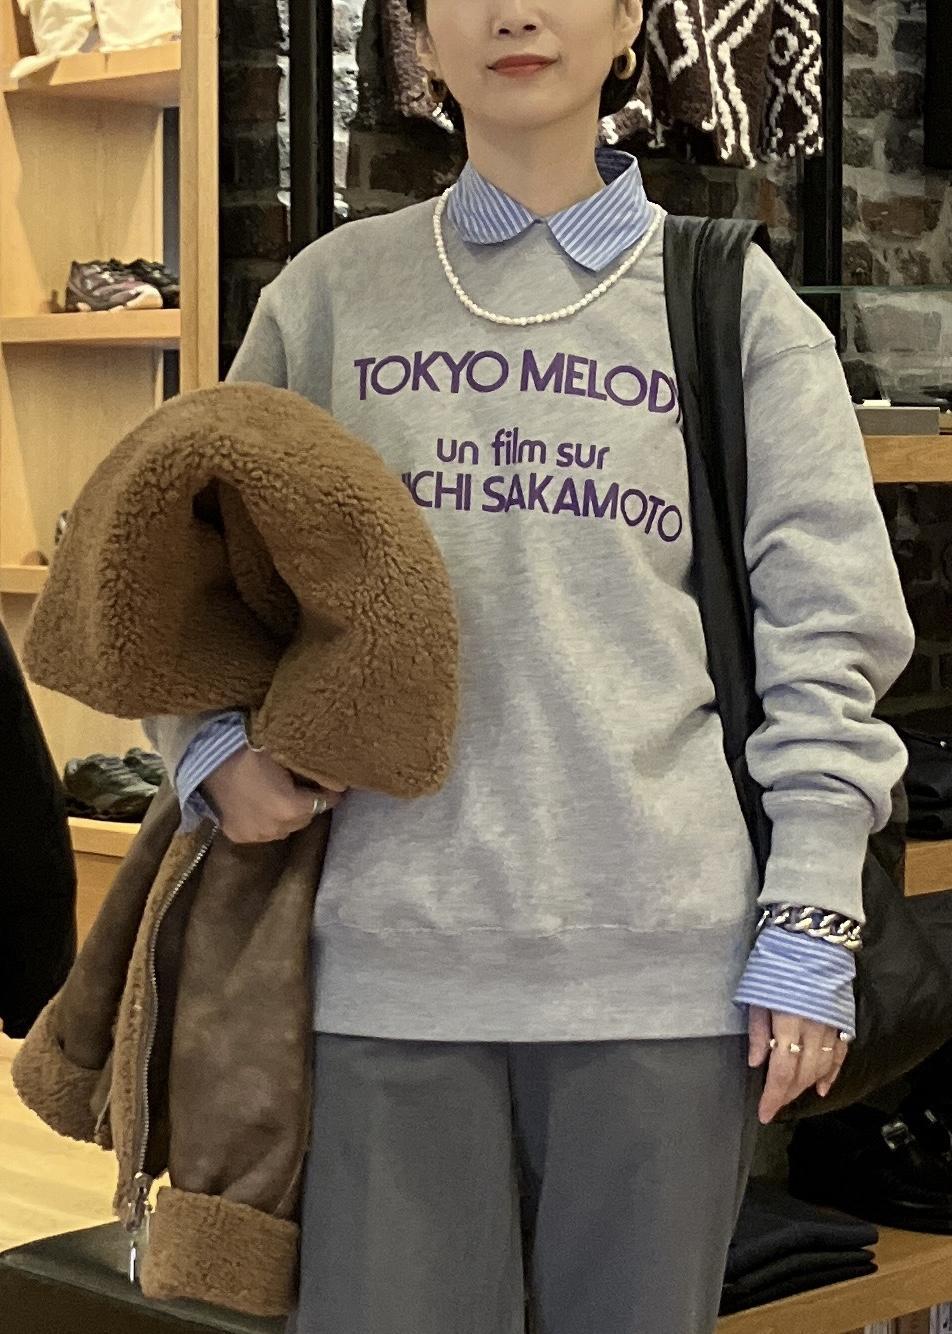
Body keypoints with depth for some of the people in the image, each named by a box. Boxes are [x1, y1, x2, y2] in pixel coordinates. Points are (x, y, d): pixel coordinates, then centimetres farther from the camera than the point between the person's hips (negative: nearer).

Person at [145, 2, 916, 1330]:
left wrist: (810, 928, -2)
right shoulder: (334, 291, 11)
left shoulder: (733, 299, 7)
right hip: (397, 952, 1)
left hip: (665, 956, -1)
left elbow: (826, 626, 4)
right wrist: (214, 745, -2)